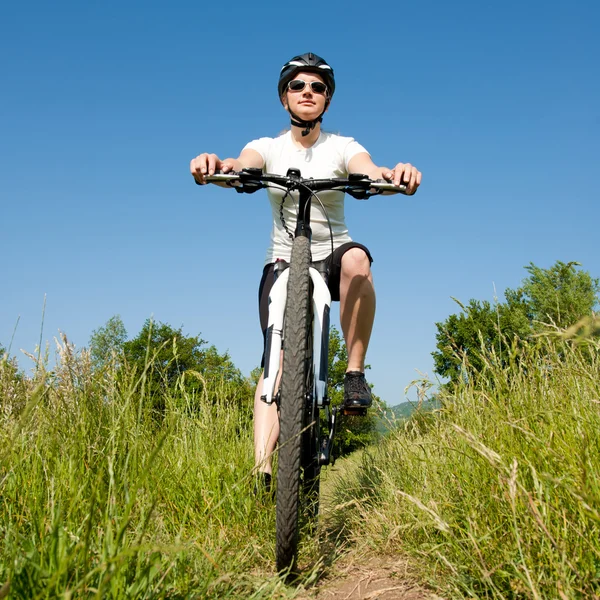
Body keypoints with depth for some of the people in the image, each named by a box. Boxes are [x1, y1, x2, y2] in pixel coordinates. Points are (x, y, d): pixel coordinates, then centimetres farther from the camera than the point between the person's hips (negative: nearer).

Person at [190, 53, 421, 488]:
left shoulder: (342, 147, 1)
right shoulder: (268, 147, 2)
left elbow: (369, 172, -22)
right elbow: (241, 166, -22)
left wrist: (394, 174, -47)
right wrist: (217, 167, -47)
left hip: (331, 258, 0)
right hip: (283, 263, 0)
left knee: (356, 259, -37)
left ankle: (355, 373, -23)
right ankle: (263, 472, -19)